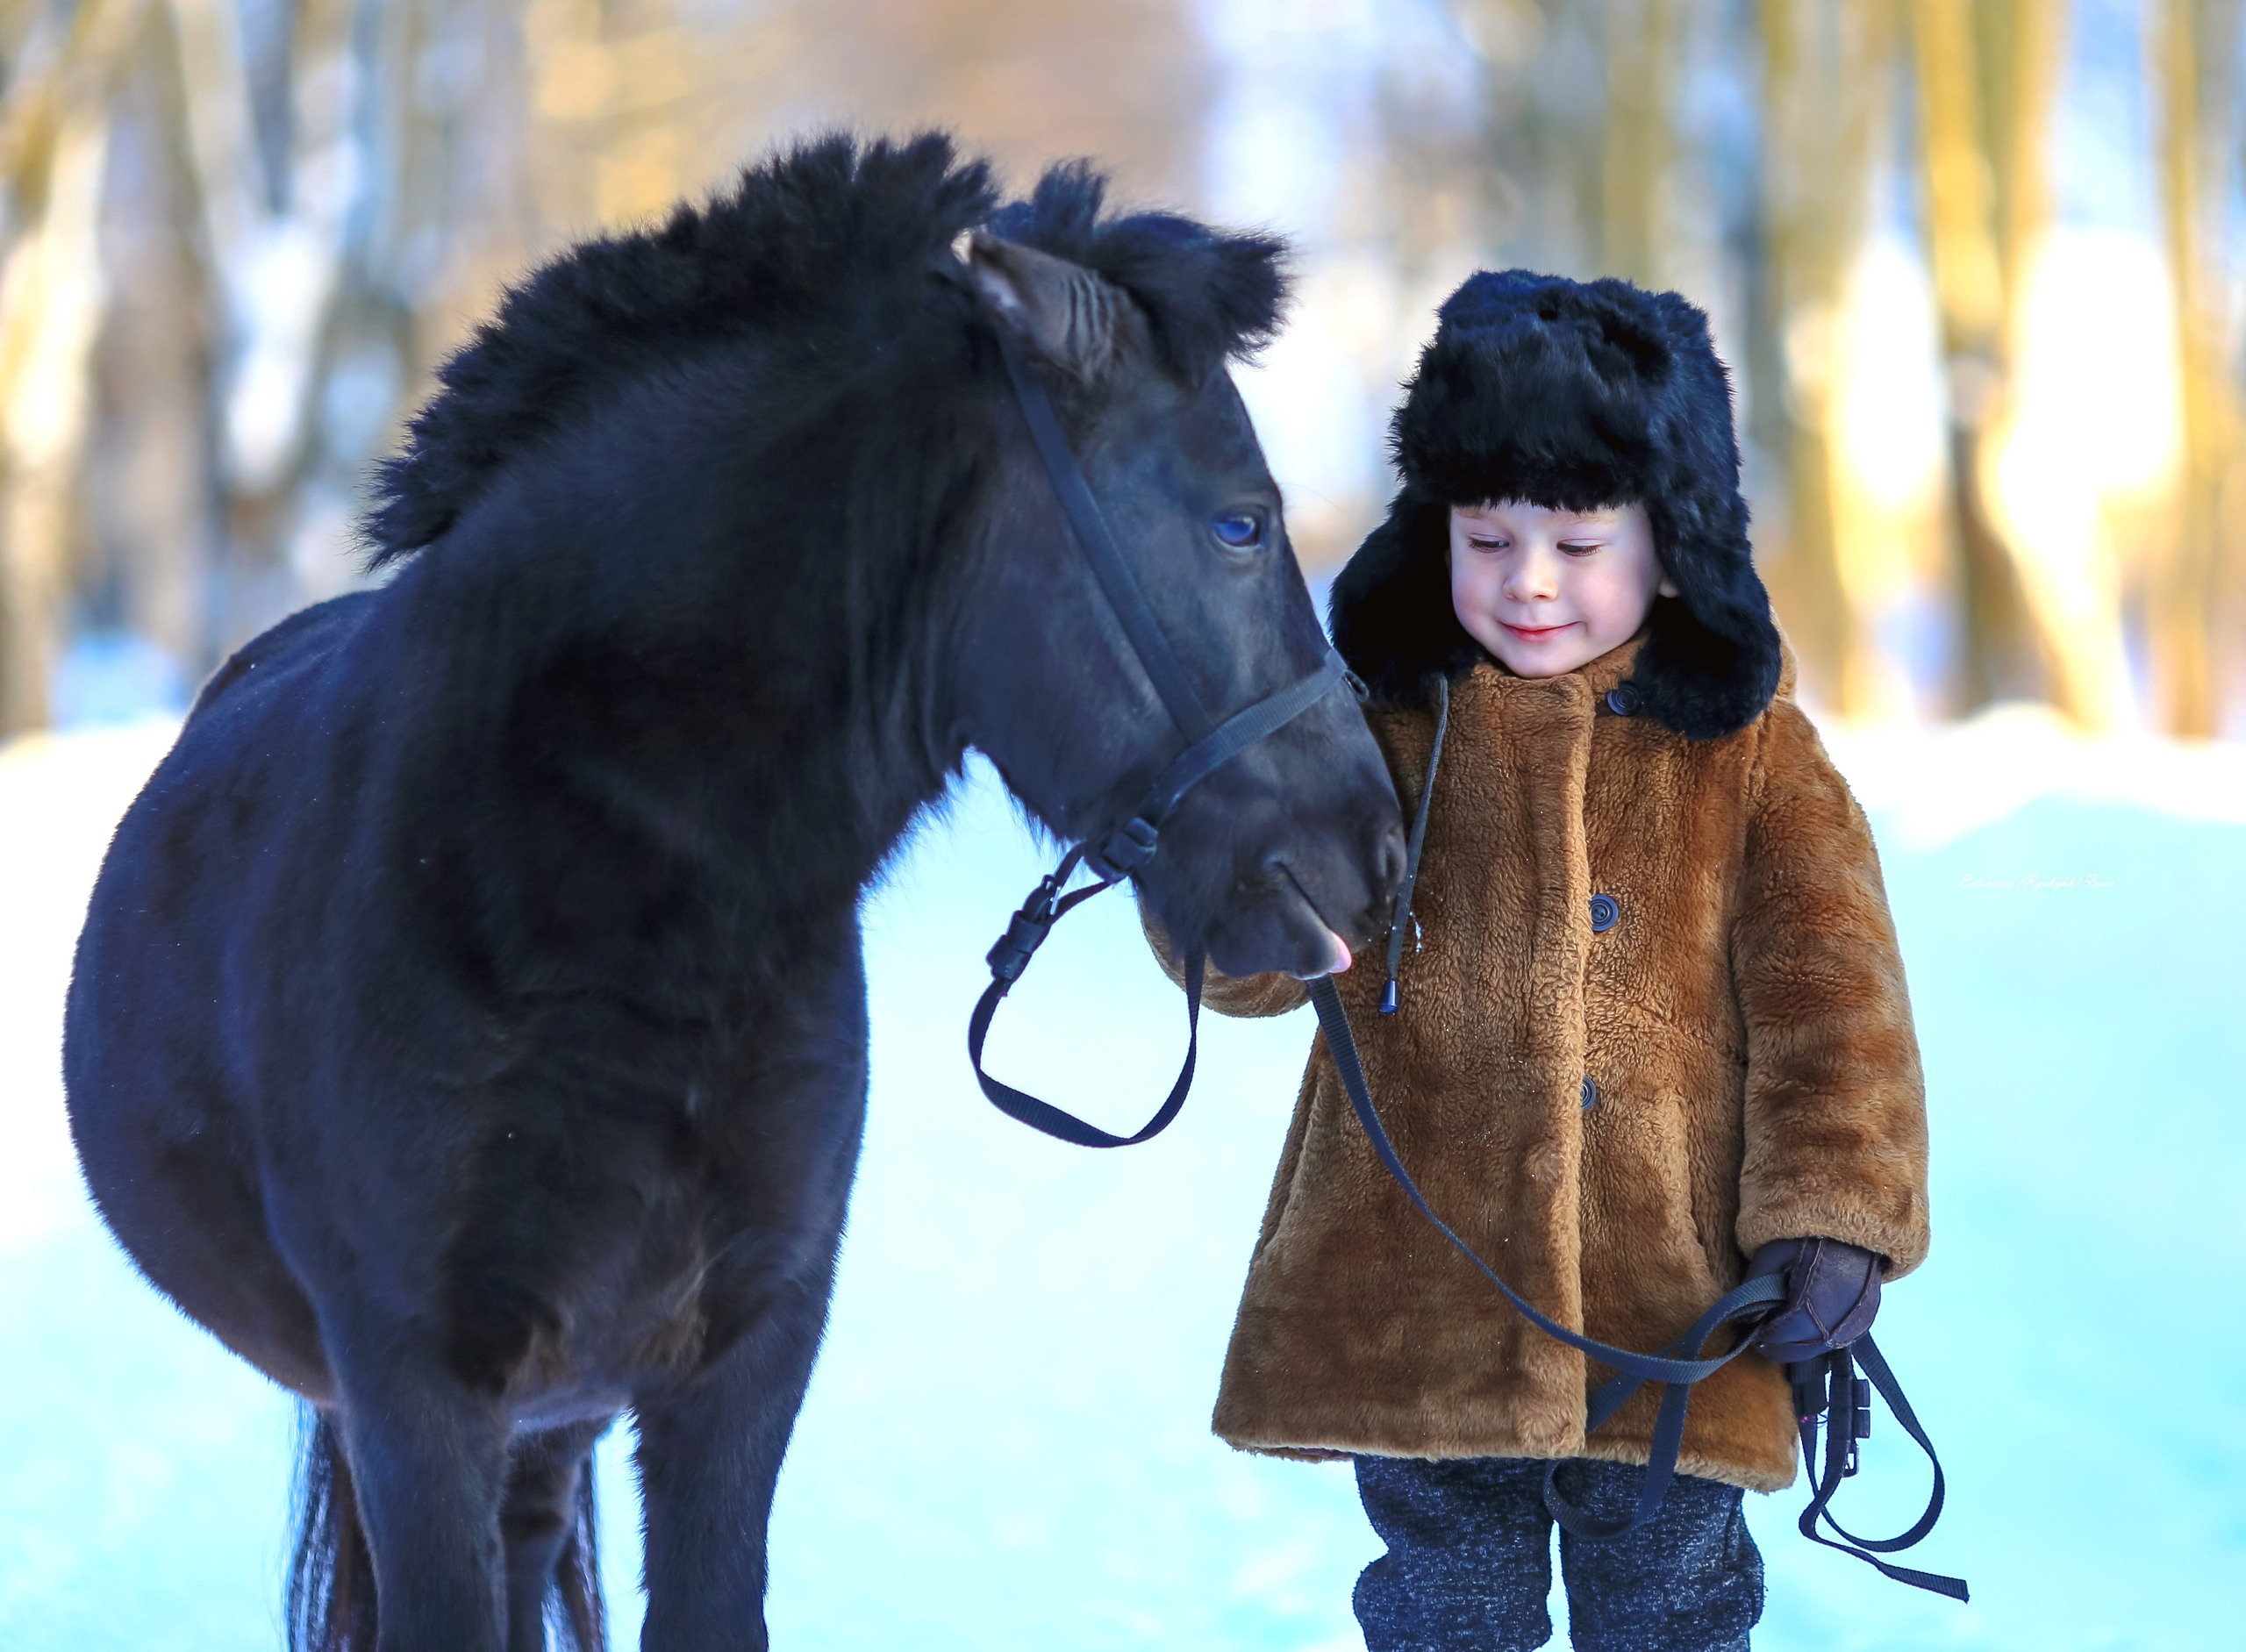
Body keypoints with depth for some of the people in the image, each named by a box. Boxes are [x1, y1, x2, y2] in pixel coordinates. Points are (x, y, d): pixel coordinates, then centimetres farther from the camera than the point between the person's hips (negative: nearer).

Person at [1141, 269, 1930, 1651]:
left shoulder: (1749, 747, 2)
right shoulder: (1385, 724, 3)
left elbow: (1831, 990, -1)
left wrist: (1832, 1213, -11)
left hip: (1675, 1324, 0)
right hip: (1410, 1316, 1)